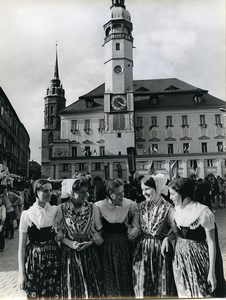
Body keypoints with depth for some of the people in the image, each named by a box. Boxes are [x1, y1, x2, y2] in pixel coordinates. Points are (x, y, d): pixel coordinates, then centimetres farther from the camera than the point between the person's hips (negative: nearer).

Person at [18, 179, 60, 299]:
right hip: (34, 260, -1)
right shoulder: (27, 214, -9)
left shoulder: (56, 211, -3)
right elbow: (22, 246, -5)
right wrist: (21, 272, -6)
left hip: (54, 258, 2)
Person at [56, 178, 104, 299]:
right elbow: (59, 233, -1)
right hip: (69, 253, -1)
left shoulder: (92, 208, -4)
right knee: (72, 288, 9)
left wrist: (90, 242, -12)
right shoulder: (61, 209, -8)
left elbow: (96, 230, 4)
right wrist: (70, 244, -15)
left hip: (88, 252, 1)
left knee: (91, 286, 8)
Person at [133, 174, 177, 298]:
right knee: (143, 284, 12)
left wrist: (167, 238, -21)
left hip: (161, 249, -3)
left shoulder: (167, 208, -9)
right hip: (142, 248, 3)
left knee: (162, 283, 10)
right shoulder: (141, 206, 2)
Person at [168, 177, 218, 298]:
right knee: (184, 293, 18)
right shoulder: (178, 209, 1)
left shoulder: (203, 212, -17)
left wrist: (212, 271, -13)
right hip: (180, 256, 6)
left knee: (200, 294, 7)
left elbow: (211, 243, -13)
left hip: (197, 257, -6)